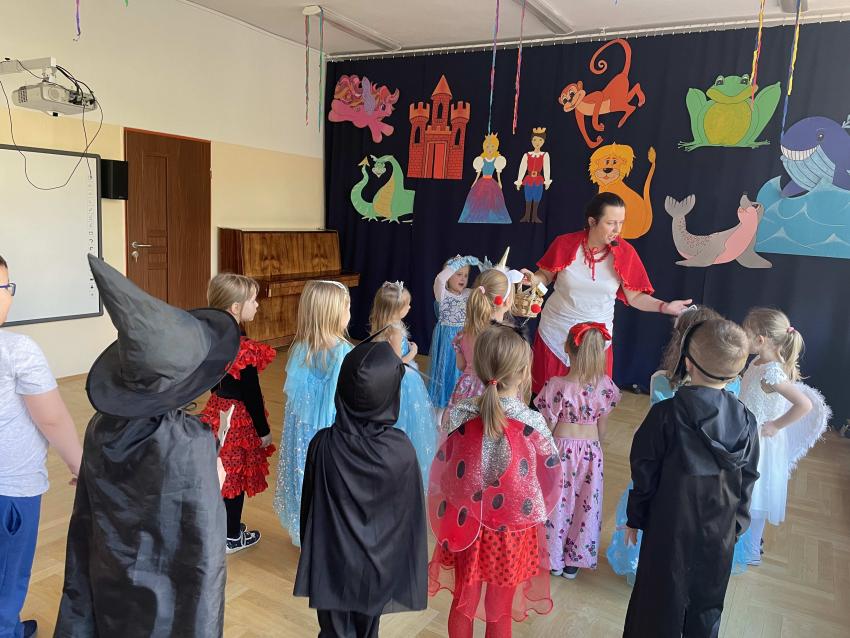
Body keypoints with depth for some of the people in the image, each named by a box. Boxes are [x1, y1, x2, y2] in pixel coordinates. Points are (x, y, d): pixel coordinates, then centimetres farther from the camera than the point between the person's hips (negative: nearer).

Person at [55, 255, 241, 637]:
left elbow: (83, 524, 0)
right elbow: (204, 553, -24)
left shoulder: (100, 427, -10)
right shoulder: (191, 444, -28)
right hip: (164, 601, -5)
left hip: (108, 590, 5)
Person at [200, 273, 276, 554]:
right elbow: (251, 394, -20)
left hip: (217, 409, 8)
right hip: (238, 417, -7)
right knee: (236, 477, 9)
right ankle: (232, 537, 25)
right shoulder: (245, 349, -25)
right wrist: (264, 430, -9)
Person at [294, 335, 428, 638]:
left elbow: (310, 508, -9)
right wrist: (405, 566, 6)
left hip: (333, 562, 0)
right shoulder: (401, 449, -23)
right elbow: (411, 515, -11)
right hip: (378, 564, 1)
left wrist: (311, 555, 9)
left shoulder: (323, 444, -23)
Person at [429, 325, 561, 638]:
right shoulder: (532, 423, -21)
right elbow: (551, 473, -7)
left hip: (466, 526, 2)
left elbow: (444, 470, -6)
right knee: (500, 611, 18)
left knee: (463, 602, 22)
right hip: (511, 531, -2)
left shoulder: (461, 414, -15)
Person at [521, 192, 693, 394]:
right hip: (555, 332, 0)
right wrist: (534, 279, -20)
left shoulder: (625, 252, -9)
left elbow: (634, 296, -3)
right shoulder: (565, 243, -12)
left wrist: (664, 306, -17)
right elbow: (546, 276, 1)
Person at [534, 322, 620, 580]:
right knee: (586, 505, 18)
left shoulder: (556, 385, -22)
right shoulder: (605, 386, -13)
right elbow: (602, 428, -1)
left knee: (558, 503, 16)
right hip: (591, 452, 2)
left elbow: (548, 428, -13)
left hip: (561, 449, -2)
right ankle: (574, 562, 33)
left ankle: (554, 560, 32)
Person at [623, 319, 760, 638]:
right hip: (720, 534, 4)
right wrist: (737, 525, 15)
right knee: (707, 605, 23)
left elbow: (644, 473, -13)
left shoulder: (665, 414, -21)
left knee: (660, 603, 15)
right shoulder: (746, 420, -9)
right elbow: (747, 481, 0)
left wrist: (635, 518, 1)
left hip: (671, 530, -3)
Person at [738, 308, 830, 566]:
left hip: (759, 444, -8)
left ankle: (750, 552, 29)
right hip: (747, 440, 8)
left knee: (753, 498, 10)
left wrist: (776, 425, -25)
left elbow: (805, 404, -35)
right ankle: (750, 539, 45)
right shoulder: (759, 361, -4)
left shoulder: (771, 374, -29)